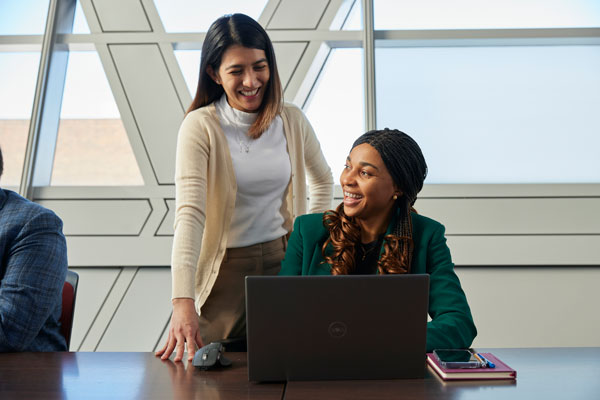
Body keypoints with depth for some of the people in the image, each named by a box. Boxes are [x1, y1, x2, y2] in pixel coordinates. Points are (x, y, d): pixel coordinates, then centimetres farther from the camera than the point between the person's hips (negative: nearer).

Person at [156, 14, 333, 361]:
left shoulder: (292, 120, 0)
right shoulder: (201, 127, -13)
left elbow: (323, 180, 18)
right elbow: (189, 212, -23)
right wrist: (183, 302, -33)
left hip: (285, 262, 3)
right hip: (227, 268, -3)